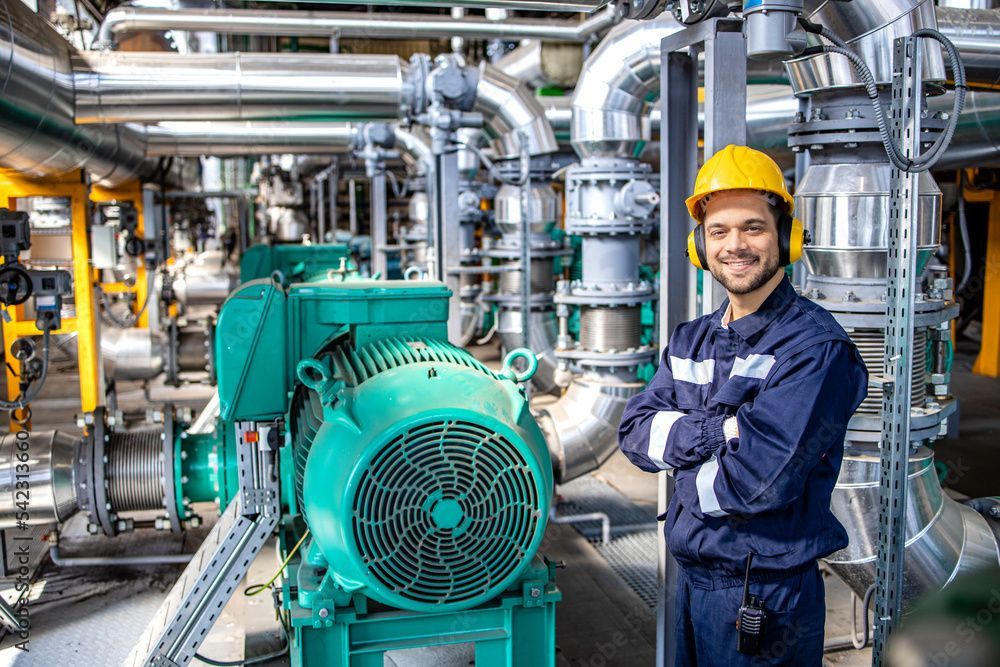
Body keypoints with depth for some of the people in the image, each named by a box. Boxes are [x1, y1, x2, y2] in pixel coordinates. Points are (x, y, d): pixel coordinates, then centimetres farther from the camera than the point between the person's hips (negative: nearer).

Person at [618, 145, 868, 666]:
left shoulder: (816, 347, -18)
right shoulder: (691, 340, 7)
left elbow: (758, 481, -26)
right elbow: (634, 432, -3)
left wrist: (680, 459, -9)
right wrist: (721, 431, -18)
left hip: (766, 598, -6)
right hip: (691, 578, 7)